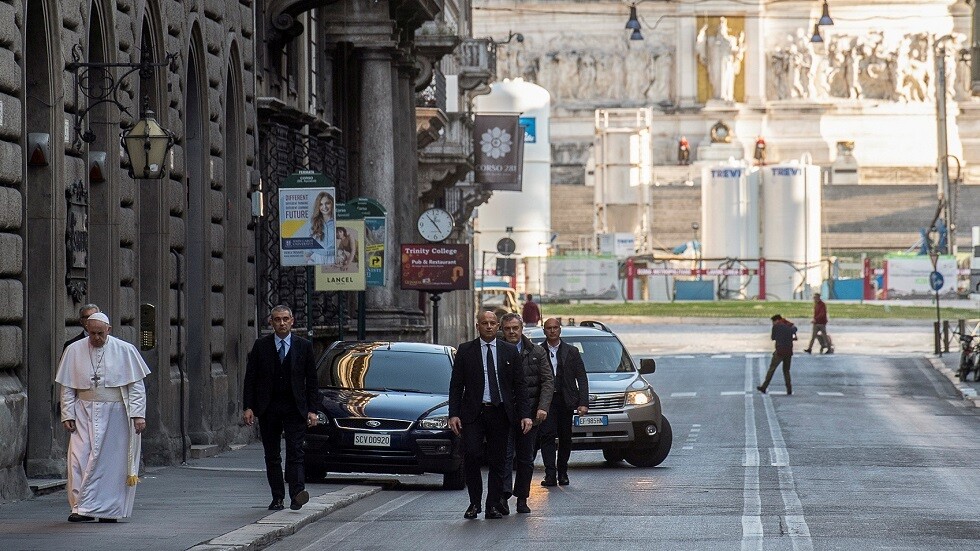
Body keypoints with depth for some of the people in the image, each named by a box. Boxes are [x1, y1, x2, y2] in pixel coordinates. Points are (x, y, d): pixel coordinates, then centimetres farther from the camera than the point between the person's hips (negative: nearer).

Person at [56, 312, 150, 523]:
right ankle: (83, 507, -7)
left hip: (116, 415, -1)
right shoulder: (74, 351, 2)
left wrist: (138, 414, -9)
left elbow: (136, 386, -1)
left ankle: (110, 509, 8)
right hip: (85, 413, 1)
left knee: (113, 461, 1)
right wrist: (67, 415, -1)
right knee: (81, 459, -9)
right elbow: (67, 387, 7)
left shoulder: (125, 351, -2)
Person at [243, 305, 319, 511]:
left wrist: (312, 410, -1)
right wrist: (248, 407, -3)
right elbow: (250, 378, 6)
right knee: (272, 455, 5)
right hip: (268, 408, 2)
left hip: (295, 408, -2)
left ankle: (297, 494, -23)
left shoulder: (304, 346, 5)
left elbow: (312, 380, 6)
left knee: (295, 452, -12)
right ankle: (277, 498, 9)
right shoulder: (261, 345, 5)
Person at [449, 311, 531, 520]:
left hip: (500, 413, 1)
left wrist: (524, 414, 1)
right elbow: (456, 385, 5)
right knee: (471, 455, -14)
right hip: (473, 413, -1)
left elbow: (519, 384, 9)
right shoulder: (465, 350, 5)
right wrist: (453, 414, -5)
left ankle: (493, 507, 10)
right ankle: (474, 503, 1)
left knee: (497, 461, 3)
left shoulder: (510, 351, 8)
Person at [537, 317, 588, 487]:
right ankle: (550, 474, -17)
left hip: (565, 401, 2)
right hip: (546, 401, -2)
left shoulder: (571, 352, 6)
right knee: (547, 436, -13)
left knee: (565, 438, 7)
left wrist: (583, 403, -5)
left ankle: (562, 473, 20)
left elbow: (582, 378, 5)